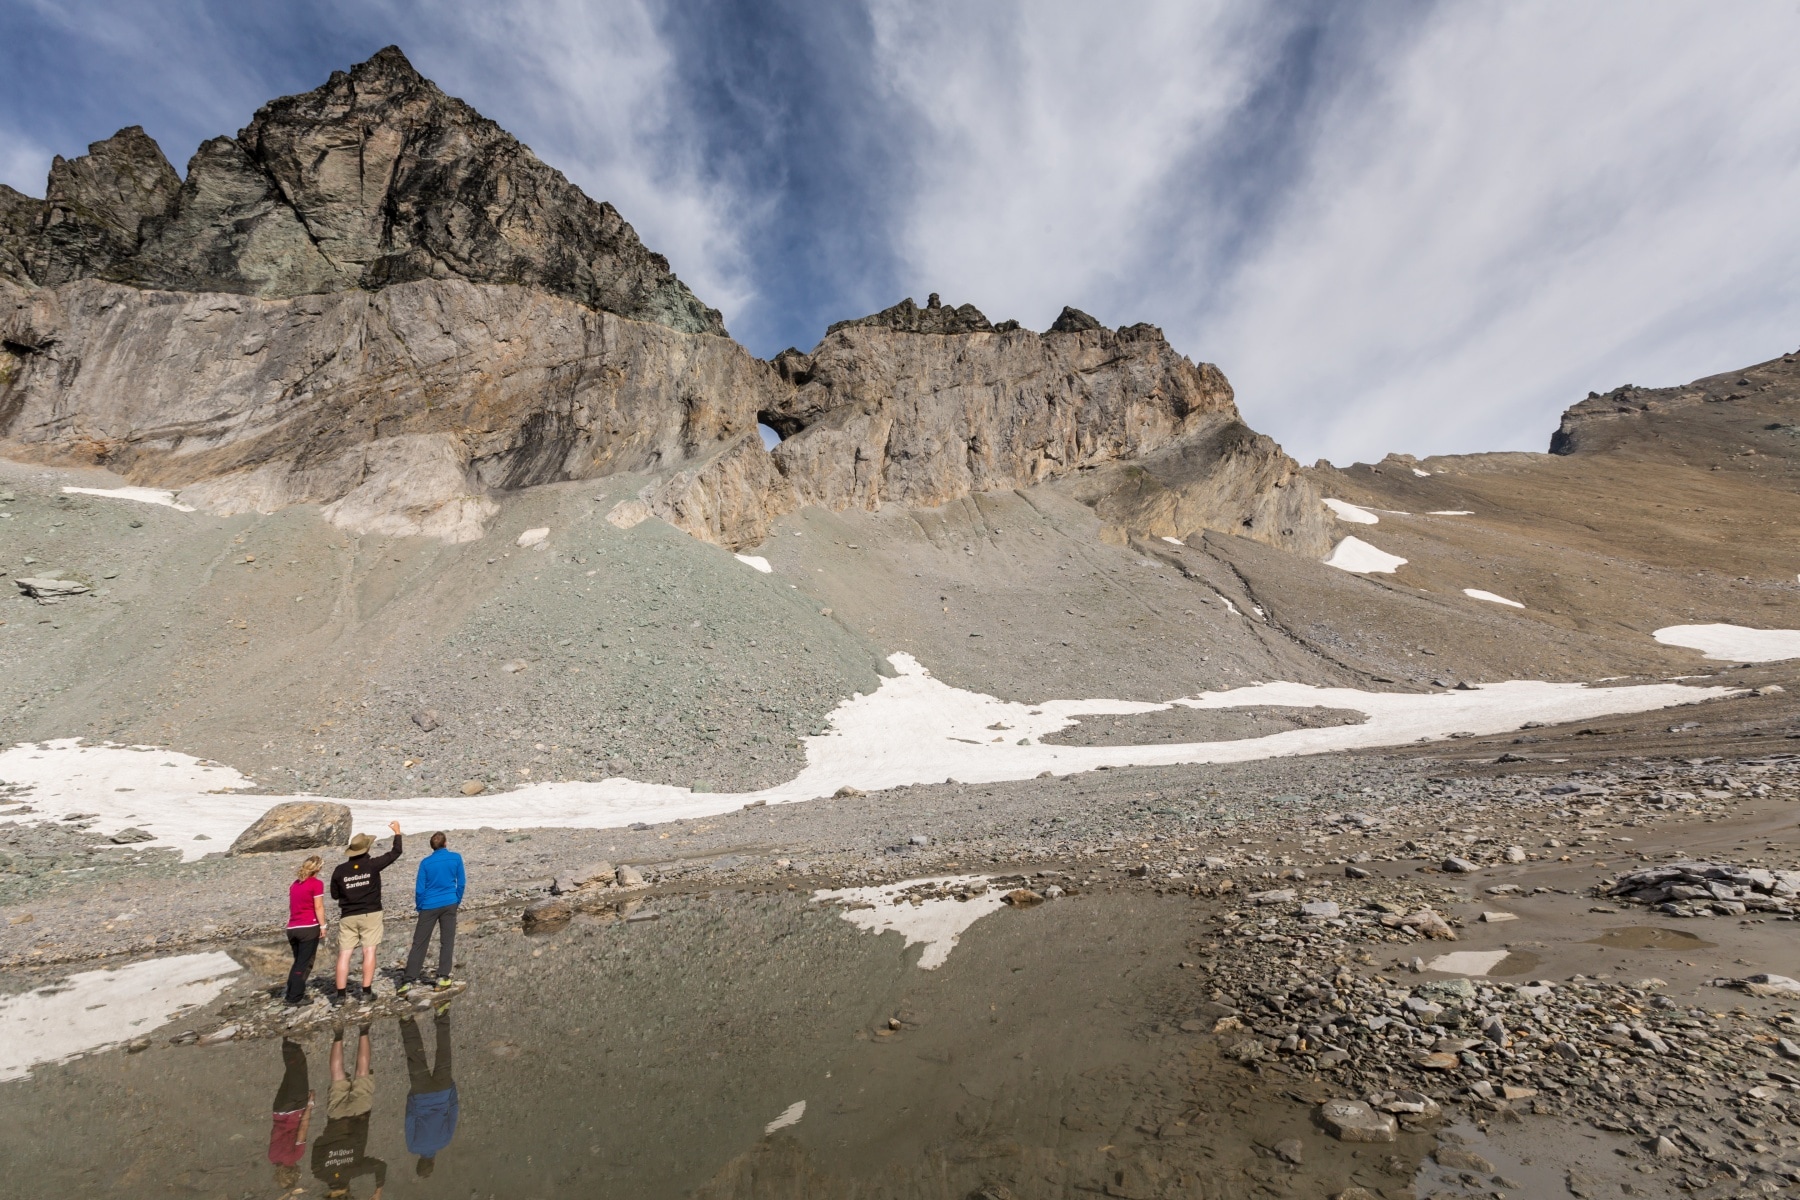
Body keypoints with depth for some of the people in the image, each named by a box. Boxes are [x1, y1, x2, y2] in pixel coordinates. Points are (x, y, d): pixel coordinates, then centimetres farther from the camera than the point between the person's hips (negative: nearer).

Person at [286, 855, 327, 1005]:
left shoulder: (294, 884, 13)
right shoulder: (316, 884, -8)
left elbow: (292, 906, 16)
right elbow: (318, 907, -11)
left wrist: (293, 925, 22)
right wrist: (322, 926, -3)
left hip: (292, 928, 7)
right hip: (308, 928, -7)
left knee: (298, 962, 19)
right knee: (304, 964, 2)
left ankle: (291, 994, 21)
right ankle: (295, 997, 2)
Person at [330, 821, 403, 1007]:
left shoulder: (340, 870, -2)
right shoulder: (372, 865, -9)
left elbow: (335, 895, 7)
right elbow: (395, 853, 2)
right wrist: (397, 832, 15)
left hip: (348, 916, 2)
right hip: (370, 914, -2)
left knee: (344, 954, 6)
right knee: (369, 951, 1)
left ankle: (340, 994, 6)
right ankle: (366, 991, 2)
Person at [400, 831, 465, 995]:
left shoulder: (426, 863, -4)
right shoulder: (456, 858, -3)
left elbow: (419, 889, -3)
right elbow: (461, 883, 1)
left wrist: (419, 907, 12)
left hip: (429, 906, 0)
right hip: (449, 904, 0)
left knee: (419, 943, 6)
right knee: (447, 941, 7)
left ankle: (408, 980, 2)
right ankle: (443, 977, 5)